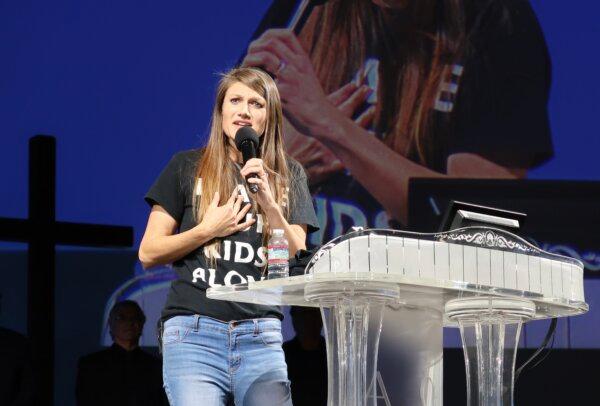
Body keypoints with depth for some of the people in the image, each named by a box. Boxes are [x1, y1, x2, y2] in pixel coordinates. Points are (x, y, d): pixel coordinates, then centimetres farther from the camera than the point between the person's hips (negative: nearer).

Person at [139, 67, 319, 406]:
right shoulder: (188, 167, 9)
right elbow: (148, 253, 7)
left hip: (260, 335, 2)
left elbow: (297, 261, 6)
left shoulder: (289, 175, 15)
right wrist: (207, 230, -6)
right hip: (194, 330, -2)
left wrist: (269, 204, -7)